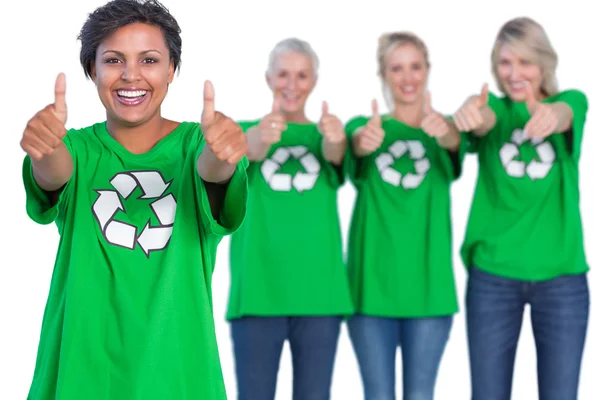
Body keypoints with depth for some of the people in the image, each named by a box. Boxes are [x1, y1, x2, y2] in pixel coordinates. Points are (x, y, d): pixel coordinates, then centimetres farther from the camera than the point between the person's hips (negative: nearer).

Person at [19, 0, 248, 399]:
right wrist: (45, 151, -45)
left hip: (174, 364, 0)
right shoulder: (78, 147, 1)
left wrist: (222, 154, -47)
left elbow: (212, 169, -23)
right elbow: (55, 175, -21)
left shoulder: (194, 143, -1)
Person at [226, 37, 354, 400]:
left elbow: (334, 156, -16)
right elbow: (241, 150, -18)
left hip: (319, 291, 1)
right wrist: (257, 142, -44)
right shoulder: (247, 130, 6)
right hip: (259, 290, -1)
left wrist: (335, 140, -42)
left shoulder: (323, 133, 9)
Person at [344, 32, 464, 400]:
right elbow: (356, 142, -19)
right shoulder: (365, 126, 5)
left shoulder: (443, 126, 6)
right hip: (373, 282, 0)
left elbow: (455, 142, -19)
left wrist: (444, 130, -44)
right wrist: (364, 141, -45)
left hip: (429, 284, 0)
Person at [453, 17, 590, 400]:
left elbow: (562, 116, -23)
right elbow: (483, 120, -22)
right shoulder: (495, 107, 3)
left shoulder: (572, 101, 2)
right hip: (493, 273, 1)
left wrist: (548, 116, -49)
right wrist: (470, 112, -49)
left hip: (561, 275, 0)